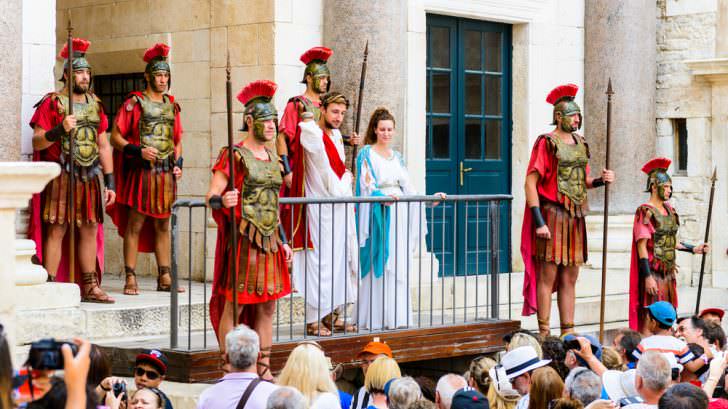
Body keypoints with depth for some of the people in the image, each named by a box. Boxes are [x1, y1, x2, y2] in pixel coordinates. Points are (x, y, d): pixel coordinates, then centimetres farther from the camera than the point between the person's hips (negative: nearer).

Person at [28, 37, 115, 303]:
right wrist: (60, 129, -25)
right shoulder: (51, 103, -4)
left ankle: (90, 287, 15)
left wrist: (110, 182, 11)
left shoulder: (95, 104, 14)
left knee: (89, 230, 8)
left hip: (90, 178, 6)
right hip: (60, 178, -6)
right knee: (56, 230, -6)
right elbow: (37, 143, -8)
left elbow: (103, 146, 16)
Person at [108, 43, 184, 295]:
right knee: (135, 224, -5)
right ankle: (130, 279, -3)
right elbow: (116, 137, -5)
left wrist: (179, 163, 6)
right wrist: (138, 151, -18)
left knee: (163, 225, 9)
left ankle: (164, 278, 14)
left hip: (166, 174, 5)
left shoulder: (172, 105, 14)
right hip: (141, 171, -5)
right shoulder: (134, 103, -3)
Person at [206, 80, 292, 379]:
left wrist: (283, 241, 21)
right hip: (242, 239, -8)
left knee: (267, 307, 9)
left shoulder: (273, 157, 15)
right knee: (234, 305, -5)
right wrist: (222, 201, -36)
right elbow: (212, 196, -13)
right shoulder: (234, 155, -7)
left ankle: (264, 370, 15)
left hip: (269, 240, 8)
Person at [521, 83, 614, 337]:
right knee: (547, 276, -4)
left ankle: (568, 332, 16)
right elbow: (530, 183, -14)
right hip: (553, 214, -7)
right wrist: (539, 221, -20)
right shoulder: (546, 143, -8)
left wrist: (600, 180, 0)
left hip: (576, 216, 7)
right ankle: (544, 333, 0)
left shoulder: (580, 144, 14)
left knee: (569, 279, 10)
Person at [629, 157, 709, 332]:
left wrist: (693, 249, 15)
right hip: (653, 273, -8)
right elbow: (642, 246, -16)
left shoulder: (669, 209, 12)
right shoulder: (645, 212, -12)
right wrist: (648, 276, -20)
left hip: (668, 273, 8)